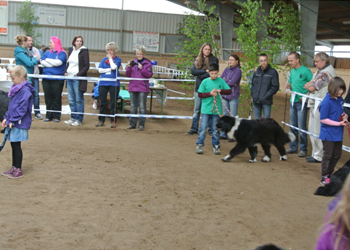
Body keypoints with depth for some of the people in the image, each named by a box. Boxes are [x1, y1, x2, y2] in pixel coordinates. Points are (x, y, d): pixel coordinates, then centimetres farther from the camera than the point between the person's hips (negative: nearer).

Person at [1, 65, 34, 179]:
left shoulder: (25, 91, -17)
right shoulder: (16, 89, 13)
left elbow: (22, 109, -21)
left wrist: (13, 120, -20)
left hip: (20, 124, -9)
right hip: (13, 123, 9)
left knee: (16, 145, -2)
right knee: (13, 145, 15)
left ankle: (18, 170, 7)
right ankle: (14, 168, 24)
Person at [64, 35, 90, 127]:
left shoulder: (84, 51, -6)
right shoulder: (71, 50, 12)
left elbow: (86, 66, -8)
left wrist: (78, 74, -16)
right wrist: (65, 71, 4)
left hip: (78, 79, -6)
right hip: (69, 78, 6)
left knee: (78, 99, -2)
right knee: (71, 99, 11)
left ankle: (79, 119, 4)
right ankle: (73, 117, 20)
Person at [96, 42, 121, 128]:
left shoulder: (118, 59, 4)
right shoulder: (104, 59, 12)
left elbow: (114, 67, -14)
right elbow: (100, 70, 2)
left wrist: (110, 58, -1)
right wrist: (109, 69, -7)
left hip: (114, 83, -3)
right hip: (103, 83, 3)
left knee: (113, 103, 1)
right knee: (102, 102, 5)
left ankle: (113, 121, 8)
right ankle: (101, 120, 13)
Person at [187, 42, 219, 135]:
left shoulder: (214, 60, 2)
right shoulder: (197, 60, 11)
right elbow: (193, 71, -4)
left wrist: (200, 75, -8)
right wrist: (205, 71, -13)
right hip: (199, 87, 3)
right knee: (196, 109, 7)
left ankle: (211, 130, 6)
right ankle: (194, 128, 13)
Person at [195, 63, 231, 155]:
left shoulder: (221, 81, 2)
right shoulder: (205, 82, -3)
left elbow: (229, 91, 1)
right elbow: (200, 94, -2)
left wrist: (220, 91, -14)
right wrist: (210, 93, -14)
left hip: (217, 109, 2)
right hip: (206, 109, -1)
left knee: (216, 129, 8)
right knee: (203, 127, -1)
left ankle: (216, 146, 17)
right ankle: (199, 145, 9)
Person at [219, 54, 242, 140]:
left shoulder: (238, 71, -8)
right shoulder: (226, 70, 11)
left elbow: (232, 82, -18)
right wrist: (228, 81, -13)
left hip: (233, 97, -6)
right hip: (224, 95, 6)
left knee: (233, 116, 0)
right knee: (225, 115, 13)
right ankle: (224, 133, 21)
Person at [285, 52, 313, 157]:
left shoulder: (305, 71, -11)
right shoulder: (292, 71, 12)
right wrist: (289, 86, 0)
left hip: (301, 102, -8)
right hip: (293, 101, 8)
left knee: (301, 127, -5)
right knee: (293, 126, 12)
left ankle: (303, 149, 4)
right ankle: (293, 147, 21)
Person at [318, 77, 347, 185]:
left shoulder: (340, 100, 1)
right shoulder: (326, 102, -20)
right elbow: (323, 119, -20)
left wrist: (344, 116, -6)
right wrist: (339, 123, -20)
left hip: (338, 134, 7)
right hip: (328, 134, -7)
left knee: (337, 155, 16)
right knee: (328, 155, 4)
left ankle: (329, 173, 32)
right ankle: (324, 177, 17)